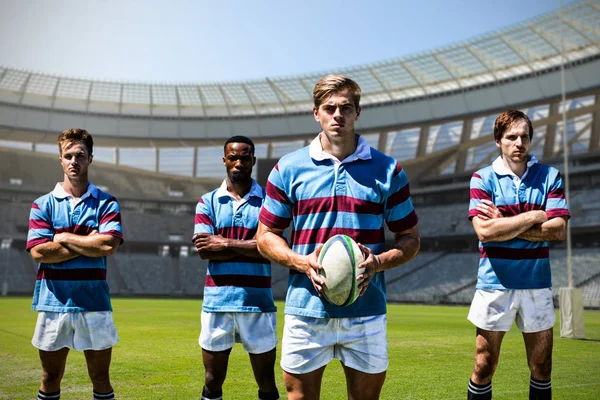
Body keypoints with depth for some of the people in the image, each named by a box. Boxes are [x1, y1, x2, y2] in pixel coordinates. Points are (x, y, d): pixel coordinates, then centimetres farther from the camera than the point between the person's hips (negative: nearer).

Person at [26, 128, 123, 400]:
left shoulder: (106, 203, 4)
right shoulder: (43, 204, 5)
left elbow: (108, 245, -12)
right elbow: (38, 252, -8)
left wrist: (64, 238, -7)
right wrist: (90, 242, -9)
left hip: (94, 303, 0)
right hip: (53, 303, 1)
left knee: (100, 378, 8)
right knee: (51, 378, 11)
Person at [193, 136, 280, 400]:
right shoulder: (208, 202, 7)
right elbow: (203, 250, -6)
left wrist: (226, 243, -11)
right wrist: (250, 244, -10)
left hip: (257, 302, -1)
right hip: (217, 301, 1)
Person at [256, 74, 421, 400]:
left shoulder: (387, 170, 4)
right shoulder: (288, 168, 4)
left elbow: (410, 238, 8)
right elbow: (266, 235, 7)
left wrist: (379, 262, -12)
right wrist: (301, 262, -12)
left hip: (366, 312, 1)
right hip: (306, 309, 0)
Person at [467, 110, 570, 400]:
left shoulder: (549, 177, 4)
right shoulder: (483, 178, -1)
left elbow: (558, 230, -9)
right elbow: (484, 231, -15)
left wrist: (504, 223, -13)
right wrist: (535, 216, -11)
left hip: (537, 285, 2)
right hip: (495, 285, -2)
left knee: (541, 369, 10)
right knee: (484, 368, 4)